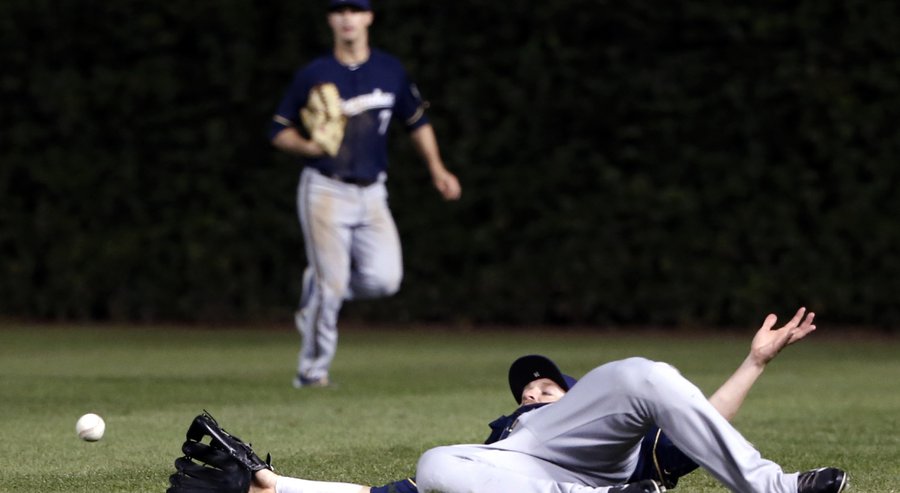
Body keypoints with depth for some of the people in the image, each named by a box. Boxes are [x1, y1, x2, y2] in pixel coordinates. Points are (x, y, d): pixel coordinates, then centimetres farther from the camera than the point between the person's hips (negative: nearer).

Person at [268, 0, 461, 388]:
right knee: (330, 282, -11)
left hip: (371, 194, 4)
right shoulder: (313, 75, -3)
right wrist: (309, 146, -18)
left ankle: (317, 293, 18)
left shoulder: (390, 71, 7)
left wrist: (436, 169, 8)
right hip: (325, 191, -4)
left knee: (384, 279, -12)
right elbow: (279, 133, 2)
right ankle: (312, 371, 4)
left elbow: (417, 121, 18)